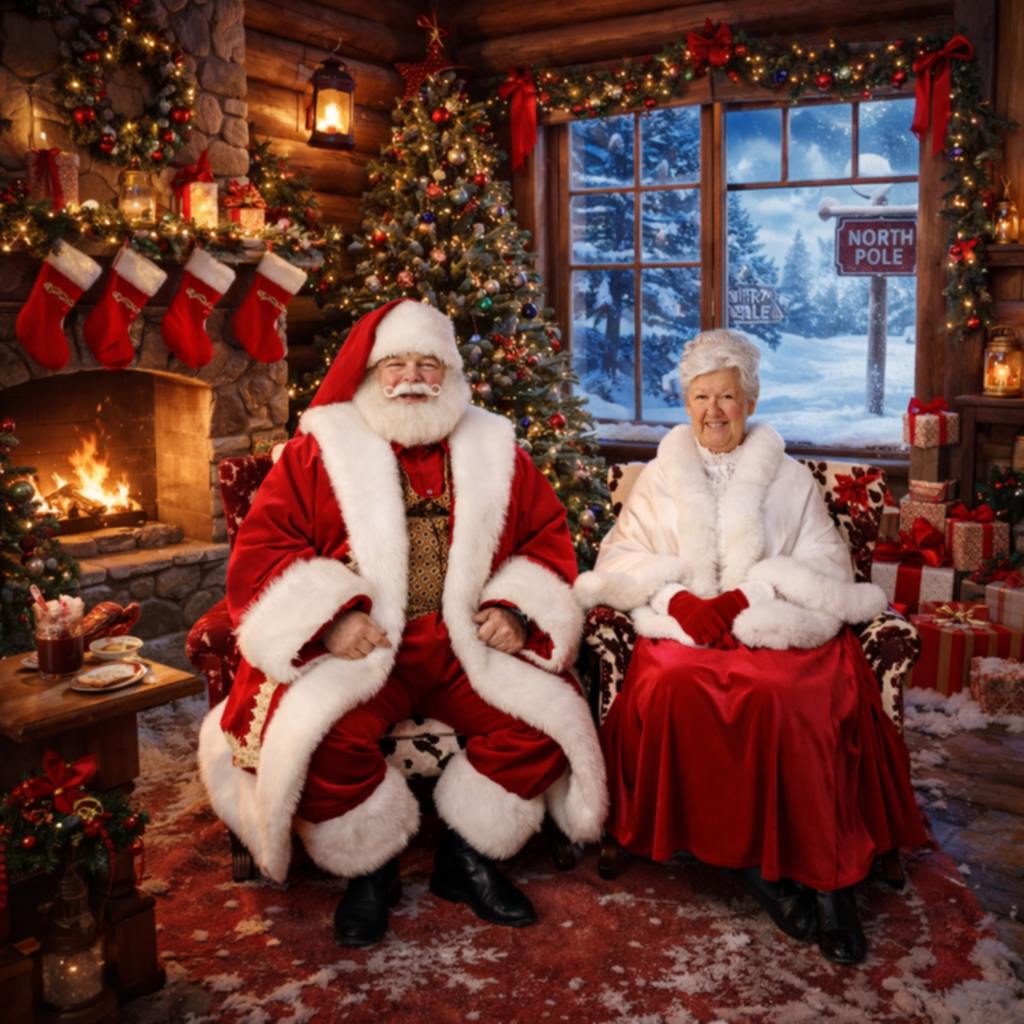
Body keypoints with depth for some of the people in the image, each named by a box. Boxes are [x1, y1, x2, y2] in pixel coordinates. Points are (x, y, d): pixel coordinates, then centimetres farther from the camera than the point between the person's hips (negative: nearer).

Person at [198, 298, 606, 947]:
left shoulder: (494, 451, 15)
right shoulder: (320, 452, 6)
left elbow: (548, 538, 16)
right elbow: (260, 550, -1)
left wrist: (517, 611, -2)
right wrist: (329, 617, -16)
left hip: (468, 644, 3)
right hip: (356, 646, -2)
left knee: (548, 712, -19)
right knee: (317, 734, -29)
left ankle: (469, 858, 5)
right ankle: (370, 869, 1)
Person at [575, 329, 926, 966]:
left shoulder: (791, 479, 16)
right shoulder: (660, 478, 20)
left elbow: (826, 564, 3)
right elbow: (620, 561, 9)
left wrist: (746, 595, -14)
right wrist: (678, 598, -11)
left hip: (781, 630, -1)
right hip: (682, 629, 1)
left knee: (778, 699, -34)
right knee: (671, 691, -32)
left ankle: (824, 871, -18)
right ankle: (757, 864, -18)